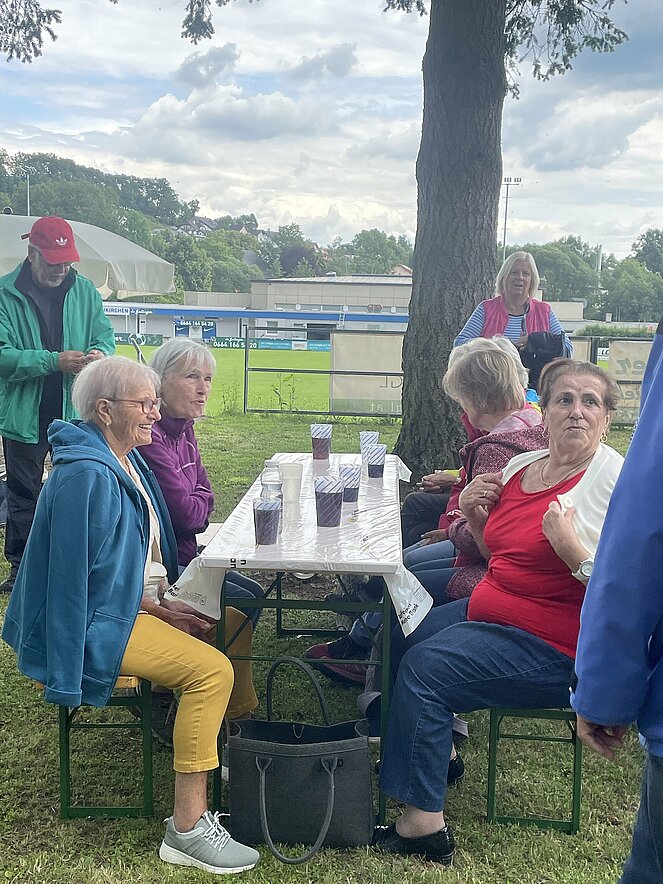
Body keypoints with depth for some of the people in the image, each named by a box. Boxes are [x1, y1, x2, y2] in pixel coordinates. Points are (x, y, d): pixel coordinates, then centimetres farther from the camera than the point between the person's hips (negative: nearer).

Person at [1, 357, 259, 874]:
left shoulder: (123, 462, 8)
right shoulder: (86, 476, -24)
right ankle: (187, 830, -14)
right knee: (212, 670, -20)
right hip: (94, 626, -10)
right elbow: (76, 577, -25)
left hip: (126, 604, 10)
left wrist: (157, 607, 6)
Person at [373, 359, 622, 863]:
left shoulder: (618, 481, -16)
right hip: (490, 612, 9)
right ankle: (439, 751, 33)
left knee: (425, 665, -19)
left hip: (556, 650, -9)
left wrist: (571, 548, -30)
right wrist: (476, 517, 2)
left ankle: (424, 824, -7)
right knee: (399, 635, 12)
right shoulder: (521, 466, 6)